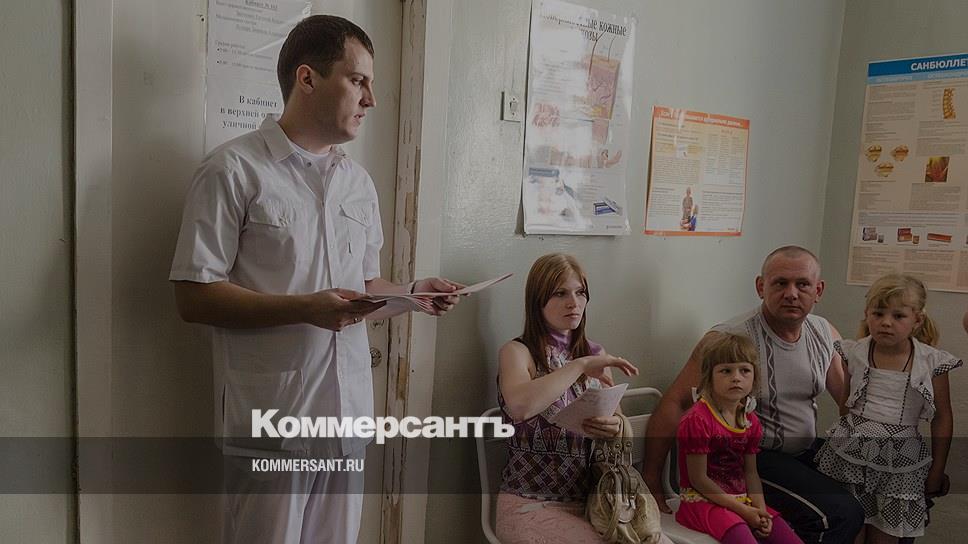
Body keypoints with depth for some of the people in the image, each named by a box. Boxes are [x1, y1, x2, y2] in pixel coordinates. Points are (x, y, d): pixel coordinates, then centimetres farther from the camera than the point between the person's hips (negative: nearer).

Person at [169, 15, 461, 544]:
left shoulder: (359, 181, 14)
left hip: (349, 416, 6)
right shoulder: (234, 169, -8)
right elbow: (194, 297, -11)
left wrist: (411, 292, -2)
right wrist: (304, 309, -22)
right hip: (272, 422, -5)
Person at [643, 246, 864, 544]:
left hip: (807, 452, 8)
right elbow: (674, 404, -20)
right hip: (754, 459, -8)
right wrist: (652, 483, -21)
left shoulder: (825, 334, 2)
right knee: (841, 515, -22)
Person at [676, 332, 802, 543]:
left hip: (742, 499, 8)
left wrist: (760, 509, -7)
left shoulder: (750, 421, 7)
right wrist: (742, 510, -15)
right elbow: (699, 479, -16)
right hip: (703, 501, -7)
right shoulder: (697, 420, -18)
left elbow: (750, 473, 10)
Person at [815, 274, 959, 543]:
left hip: (900, 461, -1)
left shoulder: (932, 362, -7)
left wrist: (937, 470, 5)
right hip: (851, 454, 1)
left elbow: (942, 419, 2)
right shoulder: (855, 353, -4)